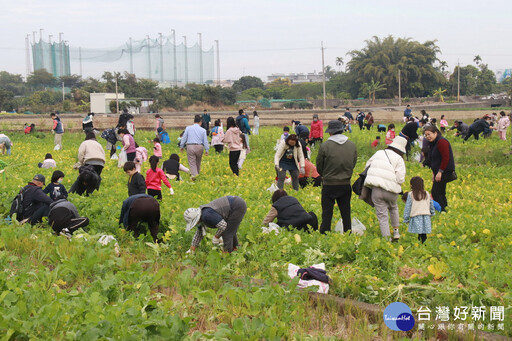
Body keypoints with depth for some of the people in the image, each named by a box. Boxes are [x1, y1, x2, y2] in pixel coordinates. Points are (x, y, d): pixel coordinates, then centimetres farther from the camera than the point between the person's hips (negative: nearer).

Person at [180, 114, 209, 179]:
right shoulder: (203, 130, 4)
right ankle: (197, 173, 32)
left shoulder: (188, 128, 3)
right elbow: (205, 140, 6)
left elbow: (184, 138, 5)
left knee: (192, 162, -1)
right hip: (199, 147, 1)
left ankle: (193, 174, -19)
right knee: (198, 162, 20)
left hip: (190, 147, -1)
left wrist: (181, 146, 15)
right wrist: (207, 150, 12)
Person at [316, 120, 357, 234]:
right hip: (346, 184, 4)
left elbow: (319, 166, -3)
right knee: (346, 212, 13)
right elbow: (353, 163, 9)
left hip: (329, 185, -4)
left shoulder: (325, 146, -13)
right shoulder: (352, 145, -1)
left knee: (327, 213, 5)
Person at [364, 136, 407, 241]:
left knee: (382, 216, 7)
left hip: (376, 190, 1)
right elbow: (400, 179, -10)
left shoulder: (378, 154, 9)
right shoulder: (399, 159, -3)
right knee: (393, 208, 31)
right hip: (390, 190, -1)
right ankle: (396, 231, 38)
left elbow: (367, 166, 17)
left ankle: (387, 238, 3)